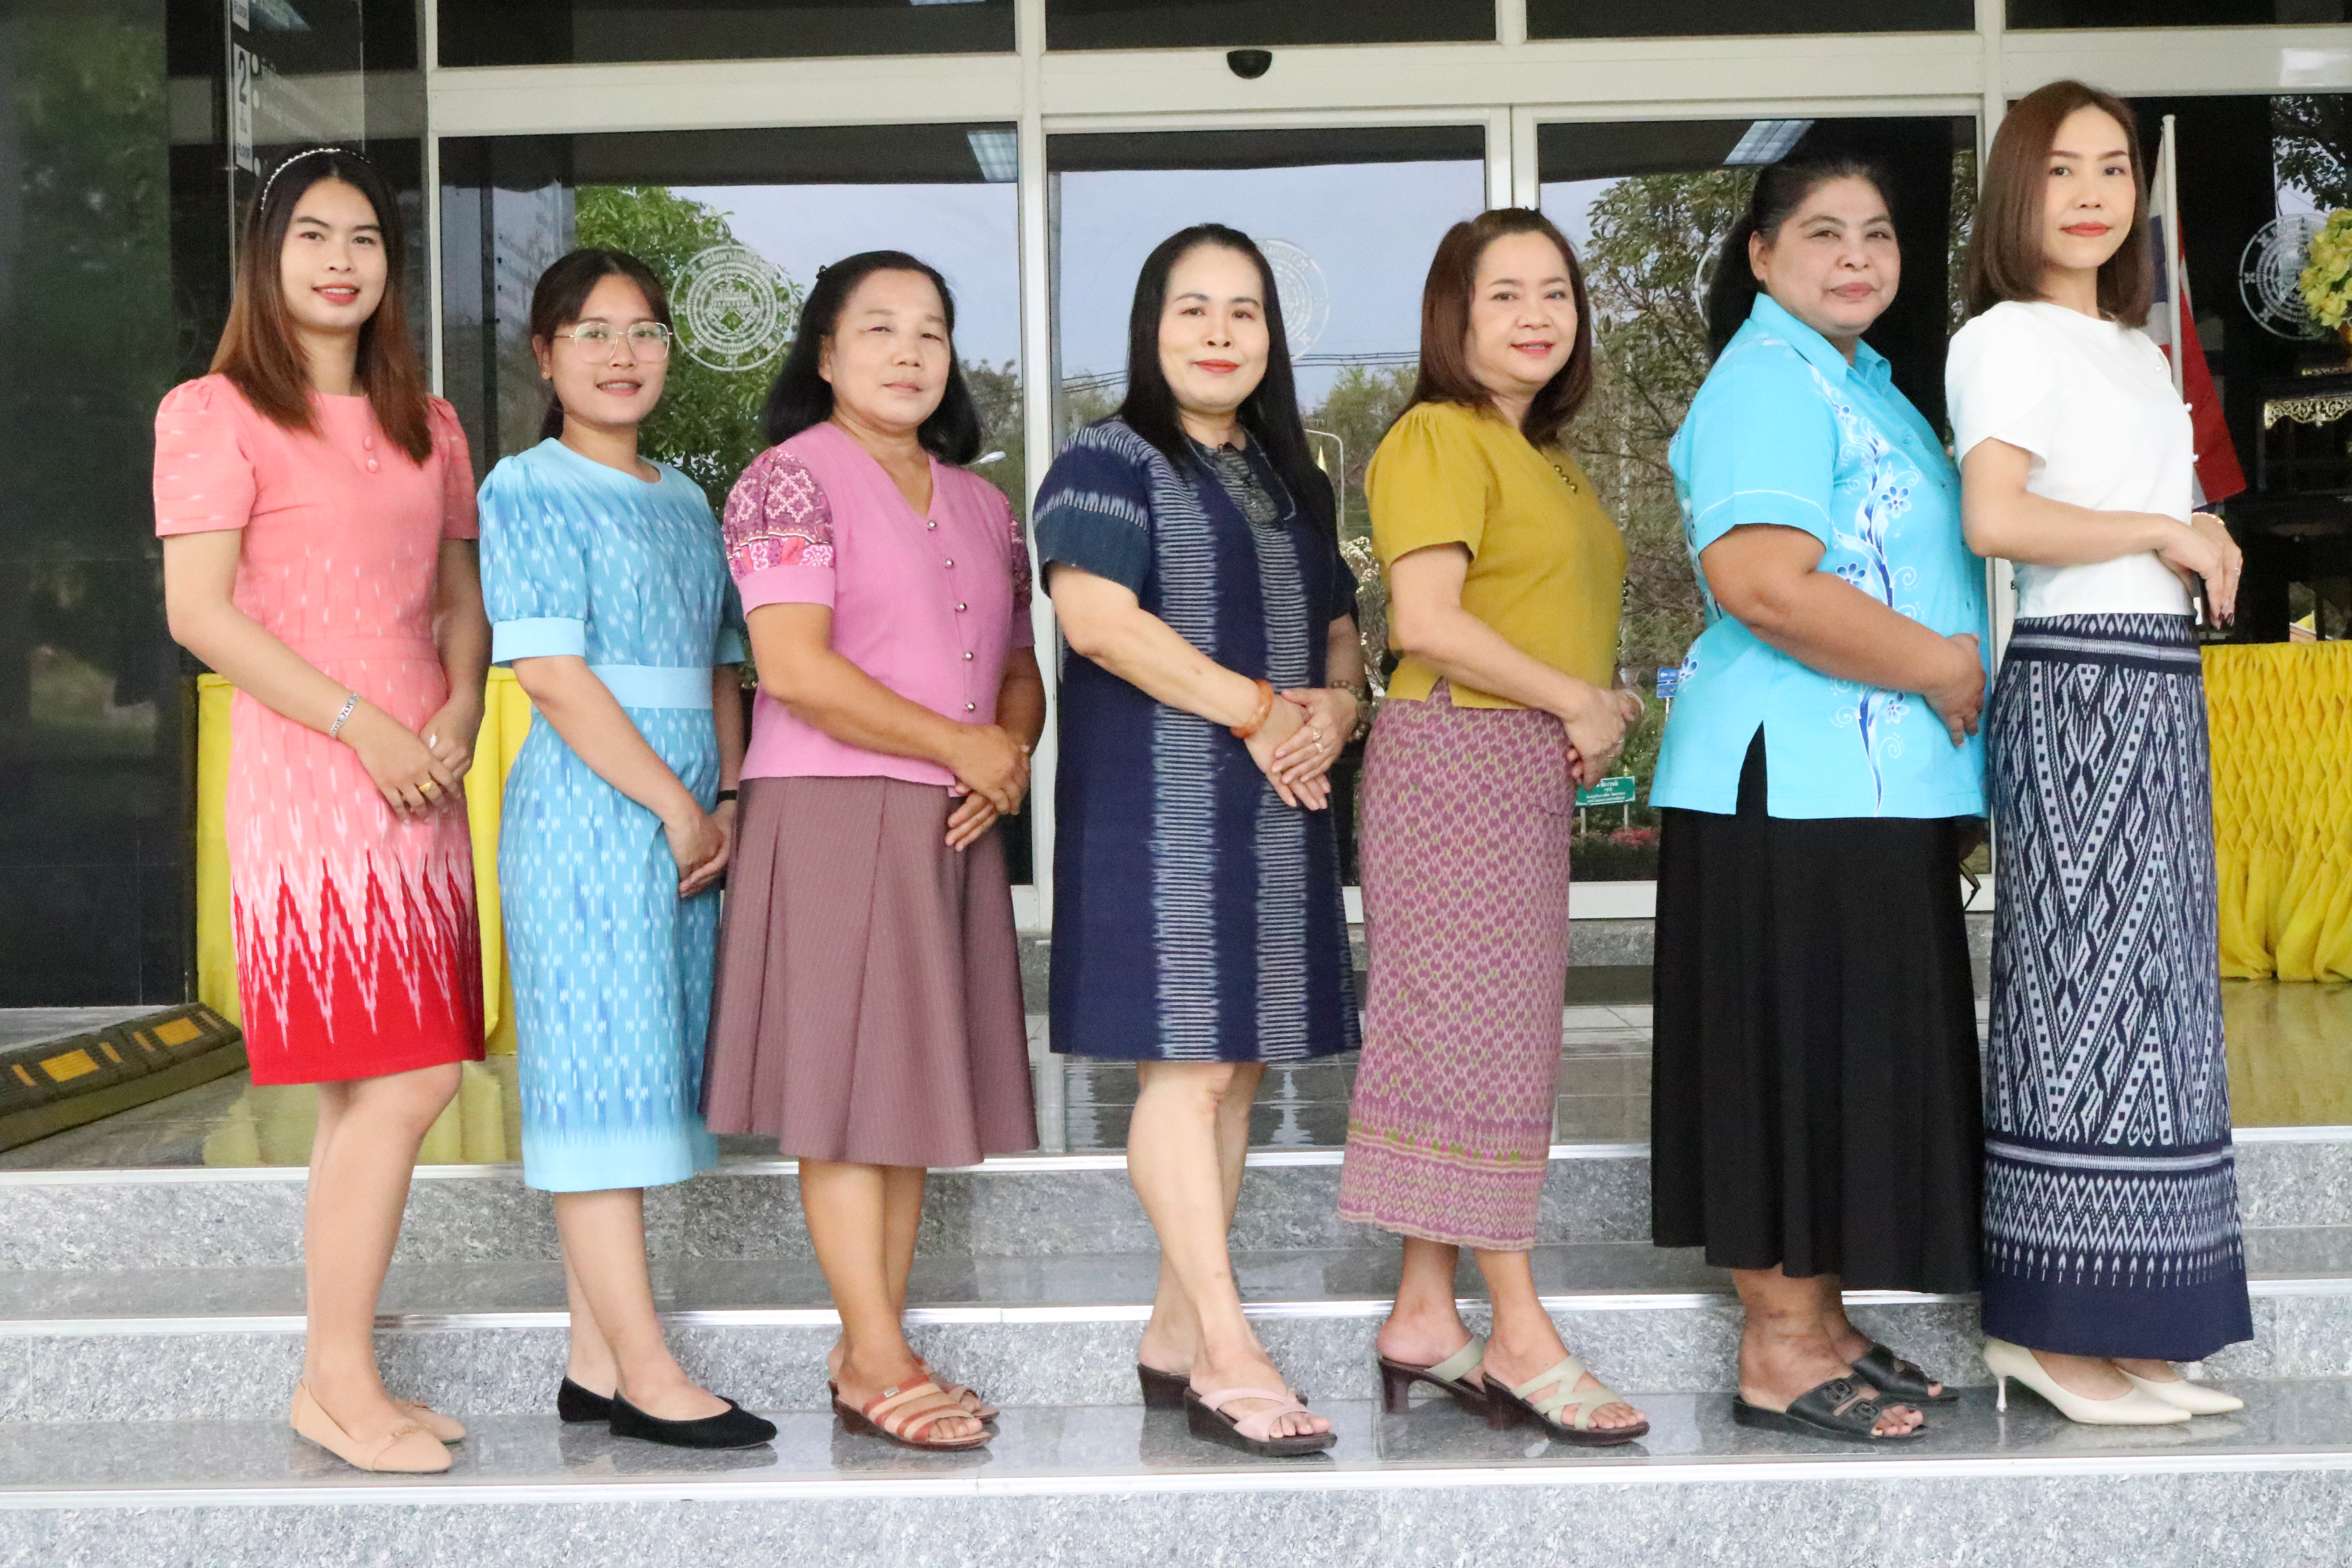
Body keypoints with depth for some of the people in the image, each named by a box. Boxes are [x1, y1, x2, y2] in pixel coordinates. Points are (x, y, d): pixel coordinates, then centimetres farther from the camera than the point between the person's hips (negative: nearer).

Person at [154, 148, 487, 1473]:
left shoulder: (427, 426, 19)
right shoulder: (216, 414, 0)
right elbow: (199, 609, -9)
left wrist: (461, 713, -2)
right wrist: (360, 726, -14)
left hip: (421, 787, 6)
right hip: (310, 782, -6)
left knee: (385, 1089, 7)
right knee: (401, 1085, -10)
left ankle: (348, 1372, 16)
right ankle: (338, 1381, 3)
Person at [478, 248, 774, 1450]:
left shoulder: (685, 499, 18)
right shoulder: (529, 488, -3)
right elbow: (553, 675, -12)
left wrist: (728, 800, 2)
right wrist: (678, 805, -13)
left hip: (683, 819, 7)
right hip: (587, 810, -7)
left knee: (634, 1076, 8)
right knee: (604, 1073, -7)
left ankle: (594, 1364, 15)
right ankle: (646, 1376, -4)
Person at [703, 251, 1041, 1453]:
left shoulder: (981, 504, 17)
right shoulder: (793, 478, -6)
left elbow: (1020, 669, 19)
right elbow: (795, 667, -16)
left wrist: (1012, 753, -3)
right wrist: (959, 744, -13)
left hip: (954, 824, 7)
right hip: (833, 814, -7)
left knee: (914, 1091, 8)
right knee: (851, 1089, -4)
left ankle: (869, 1354, 16)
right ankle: (877, 1360, 4)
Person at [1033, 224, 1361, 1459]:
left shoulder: (1289, 481, 21)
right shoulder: (1109, 462, -1)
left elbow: (1339, 629, 24)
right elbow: (1096, 617, -16)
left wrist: (1335, 708, -1)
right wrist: (1256, 709, -15)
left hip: (1277, 805, 8)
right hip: (1155, 800, -7)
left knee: (1236, 1067, 7)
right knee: (1185, 1064, -10)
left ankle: (1175, 1333, 15)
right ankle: (1227, 1354, -9)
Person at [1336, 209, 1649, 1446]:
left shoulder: (1545, 457, 21)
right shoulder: (1437, 438, -8)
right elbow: (1427, 620, -18)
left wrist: (1605, 707, 8)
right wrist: (1577, 699, -13)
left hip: (1531, 767, 9)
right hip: (1459, 753, -9)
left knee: (1466, 1032, 9)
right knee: (1484, 1032, -6)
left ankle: (1425, 1316, 15)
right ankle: (1521, 1333, 0)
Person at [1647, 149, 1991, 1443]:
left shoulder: (1862, 381, 20)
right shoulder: (1769, 383, -12)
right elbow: (1762, 584, -26)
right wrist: (1942, 668, -16)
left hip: (1876, 788, 10)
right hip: (1793, 789, -10)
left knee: (1853, 1055, 14)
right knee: (1794, 1053, -4)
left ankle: (1820, 1325, 24)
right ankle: (1778, 1352, 6)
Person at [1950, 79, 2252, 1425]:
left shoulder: (2135, 349, 21)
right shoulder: (2009, 338, -6)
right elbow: (1995, 517, -21)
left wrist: (2207, 544, 0)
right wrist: (2164, 530, -11)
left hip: (2160, 685, 9)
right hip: (2080, 681, -9)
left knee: (2152, 991, 8)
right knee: (2088, 987, -8)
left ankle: (2125, 1332, 15)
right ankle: (2054, 1331, 1)